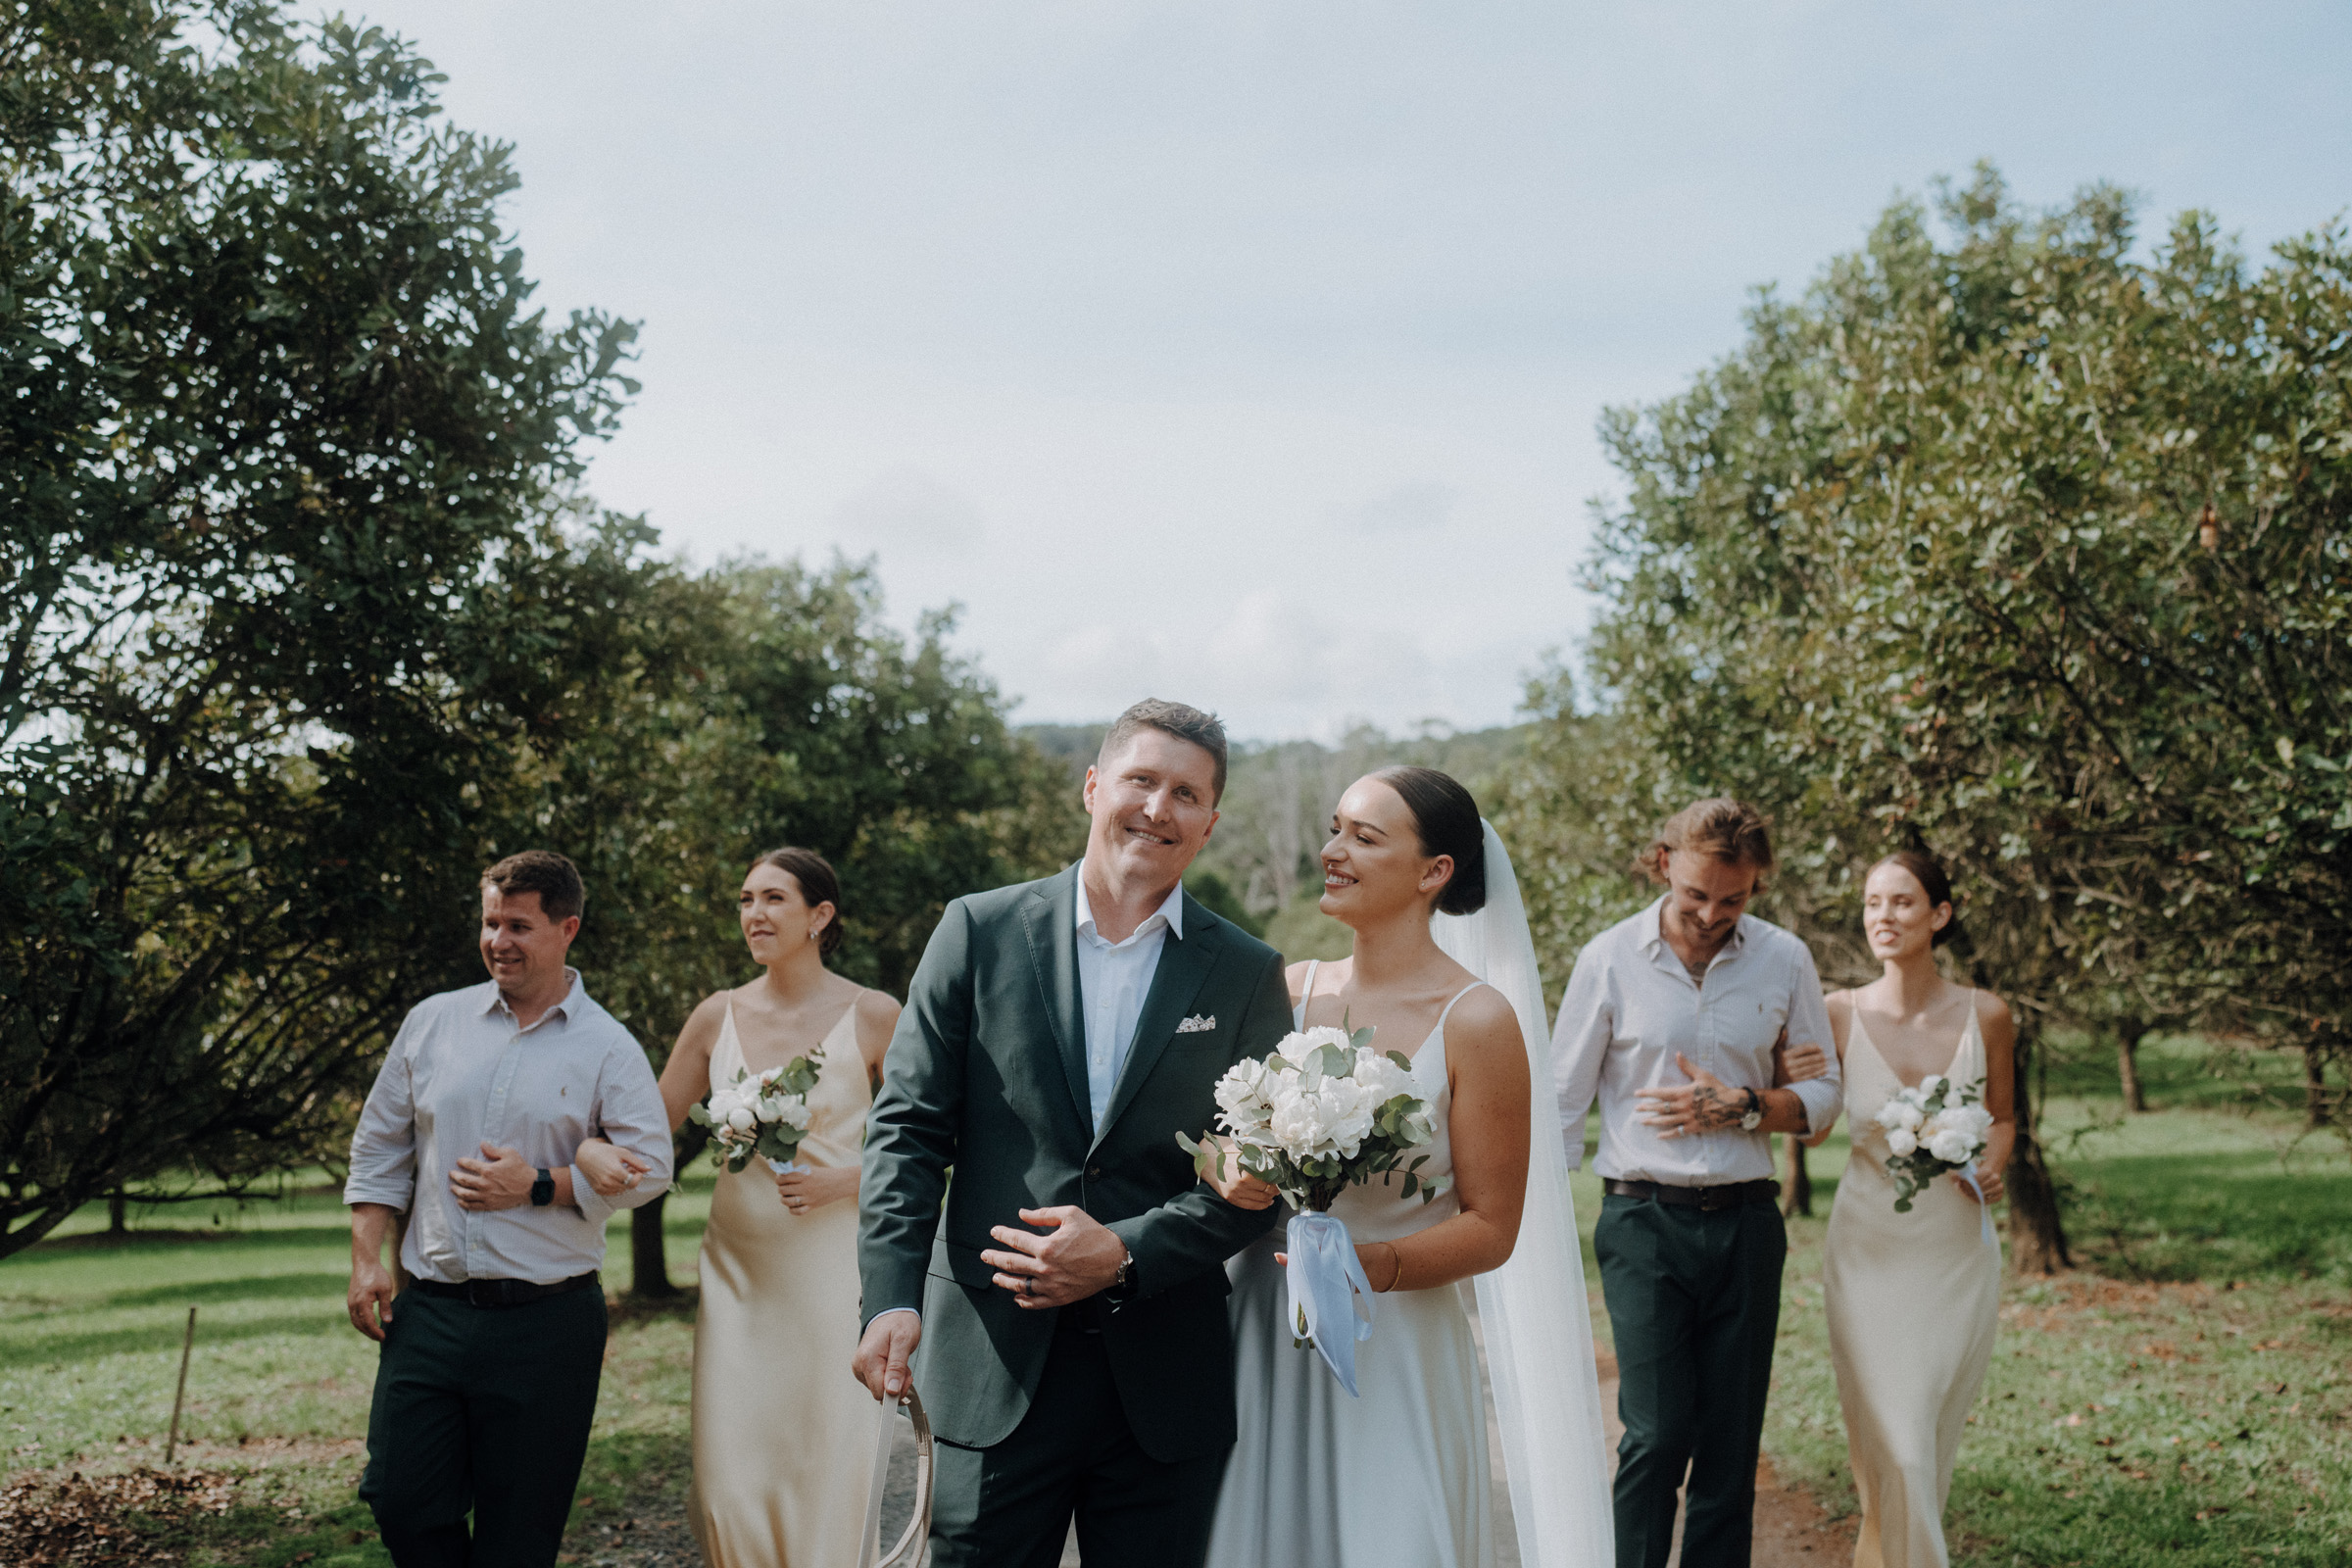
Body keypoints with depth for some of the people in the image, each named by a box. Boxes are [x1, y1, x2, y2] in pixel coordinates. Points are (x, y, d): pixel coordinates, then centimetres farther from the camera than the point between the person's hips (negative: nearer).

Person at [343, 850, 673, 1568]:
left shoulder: (607, 1047, 0)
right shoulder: (432, 1022, 9)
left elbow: (649, 1166, -6)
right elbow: (378, 1149, 13)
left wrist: (538, 1185, -13)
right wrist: (366, 1259, 5)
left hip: (547, 1325, -3)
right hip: (429, 1312, 3)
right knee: (402, 1502, 0)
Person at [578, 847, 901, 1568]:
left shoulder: (872, 1016, -3)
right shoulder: (719, 1015, 6)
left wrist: (836, 1181, -15)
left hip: (837, 1269, -3)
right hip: (740, 1270, 3)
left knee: (834, 1470, -3)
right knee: (735, 1478, 0)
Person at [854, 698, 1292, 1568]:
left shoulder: (1249, 975, 4)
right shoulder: (980, 930, 3)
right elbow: (909, 1126, 0)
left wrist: (1125, 1253, -12)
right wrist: (891, 1296, -13)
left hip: (1166, 1388, 1)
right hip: (994, 1372, -1)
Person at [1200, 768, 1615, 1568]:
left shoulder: (1476, 1021, -9)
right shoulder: (1290, 990, 3)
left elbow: (1492, 1229, -7)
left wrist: (1374, 1264, -23)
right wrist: (1228, 1175, -14)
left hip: (1393, 1358, -4)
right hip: (1261, 1341, 4)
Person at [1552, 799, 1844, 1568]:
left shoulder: (1784, 961, 3)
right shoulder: (1609, 959, -4)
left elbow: (1823, 1094, 10)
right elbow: (1562, 1107, 1)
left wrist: (1741, 1107, -9)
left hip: (1745, 1224, 3)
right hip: (1644, 1222, -3)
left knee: (1732, 1445, 5)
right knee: (1657, 1434, -11)